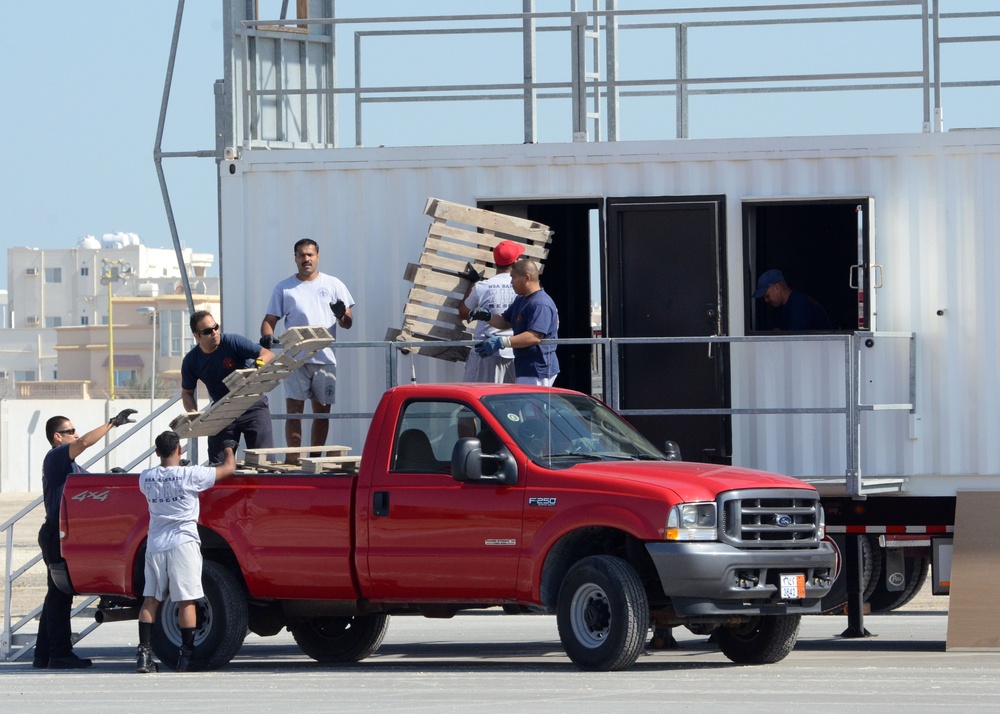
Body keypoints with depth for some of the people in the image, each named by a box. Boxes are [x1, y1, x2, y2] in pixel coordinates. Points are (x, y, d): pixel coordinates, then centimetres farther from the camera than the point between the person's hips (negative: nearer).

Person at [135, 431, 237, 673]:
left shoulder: (146, 478, 1)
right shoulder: (190, 476, -11)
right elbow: (229, 469, -2)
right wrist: (229, 450, 19)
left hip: (155, 544, 4)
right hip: (183, 544, -4)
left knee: (150, 600, 8)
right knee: (186, 601, 0)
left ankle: (144, 653, 2)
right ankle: (186, 655, 0)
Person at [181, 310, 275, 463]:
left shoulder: (233, 342, -16)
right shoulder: (191, 361, -7)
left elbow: (267, 354, -20)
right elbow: (187, 393, 5)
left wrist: (259, 362, -44)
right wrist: (194, 415, -15)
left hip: (252, 406, -3)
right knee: (218, 463, 0)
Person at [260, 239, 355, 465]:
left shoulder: (333, 285, 11)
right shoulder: (284, 287, 11)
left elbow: (348, 324, 10)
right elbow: (270, 319, 9)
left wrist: (341, 315, -13)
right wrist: (267, 336, -13)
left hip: (325, 358, 1)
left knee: (322, 411, 5)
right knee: (294, 408, -10)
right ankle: (292, 458, -11)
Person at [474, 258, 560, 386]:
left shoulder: (541, 304, -19)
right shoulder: (521, 300, 16)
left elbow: (535, 336, -28)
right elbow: (504, 322, 24)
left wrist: (501, 342, -32)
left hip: (538, 369, -11)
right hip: (524, 367, 11)